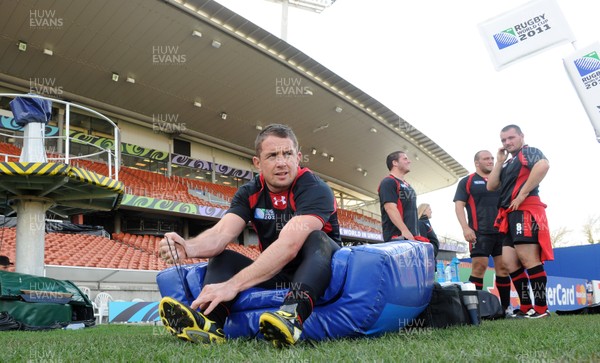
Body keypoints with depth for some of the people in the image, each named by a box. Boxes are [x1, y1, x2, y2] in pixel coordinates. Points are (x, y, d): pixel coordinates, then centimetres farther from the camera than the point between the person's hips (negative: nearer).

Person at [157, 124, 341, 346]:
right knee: (223, 257, -10)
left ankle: (292, 317, -55)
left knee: (316, 239, -32)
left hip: (320, 272, -4)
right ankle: (210, 324, -36)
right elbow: (222, 233, -18)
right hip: (277, 275, 5)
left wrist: (233, 285, -42)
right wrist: (189, 247, -41)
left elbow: (289, 245, -34)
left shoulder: (315, 189, -20)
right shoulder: (250, 193, -2)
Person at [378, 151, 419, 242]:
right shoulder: (388, 182, -5)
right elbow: (391, 208, -17)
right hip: (397, 236, -9)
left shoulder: (407, 185, 25)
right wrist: (404, 230, -26)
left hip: (412, 236, 9)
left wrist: (416, 234, 18)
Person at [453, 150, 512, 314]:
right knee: (479, 268, -10)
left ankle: (506, 307, 11)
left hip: (502, 231, 5)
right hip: (480, 233, -4)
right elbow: (459, 205, -2)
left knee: (503, 268, 3)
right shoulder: (467, 181, 6)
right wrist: (465, 227, -15)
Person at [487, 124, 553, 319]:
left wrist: (522, 194, -20)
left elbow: (543, 165, -20)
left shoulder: (529, 152, 4)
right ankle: (526, 307, 8)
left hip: (525, 210, -9)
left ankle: (541, 308, -11)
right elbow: (491, 186, 16)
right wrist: (500, 162, 14)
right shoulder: (507, 163, 27)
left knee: (527, 258, -15)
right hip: (509, 215, 9)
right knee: (509, 261, 4)